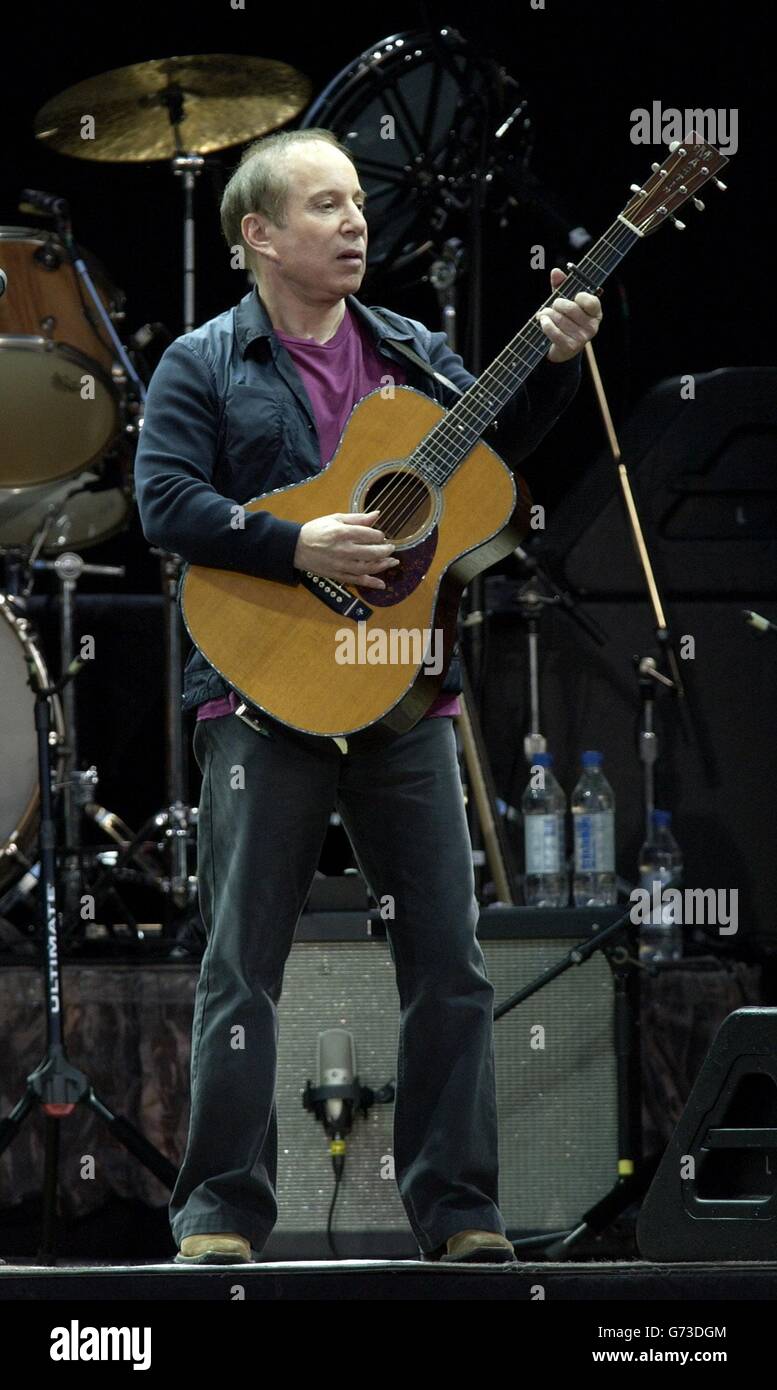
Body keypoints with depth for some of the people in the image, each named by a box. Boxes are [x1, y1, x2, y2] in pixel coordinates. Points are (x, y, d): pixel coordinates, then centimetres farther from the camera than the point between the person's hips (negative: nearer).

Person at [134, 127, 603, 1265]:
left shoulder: (412, 352, 15)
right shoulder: (203, 366, 3)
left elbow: (501, 435, 6)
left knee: (449, 961, 1)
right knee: (244, 966, -3)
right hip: (264, 696, -4)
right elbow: (168, 501, -8)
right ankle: (223, 1209, 2)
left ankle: (459, 1209, 7)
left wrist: (556, 359, -11)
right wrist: (300, 548, -19)